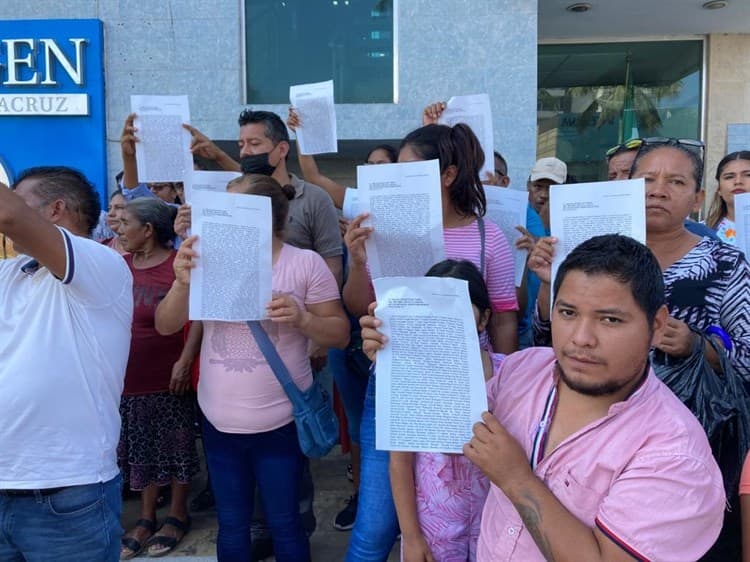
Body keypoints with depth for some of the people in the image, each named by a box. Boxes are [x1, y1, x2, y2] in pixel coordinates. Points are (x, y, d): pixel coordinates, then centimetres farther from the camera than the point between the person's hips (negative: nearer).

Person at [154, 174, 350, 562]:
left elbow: (340, 334, -6)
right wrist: (182, 283, -17)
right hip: (219, 423, 3)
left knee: (283, 525, 13)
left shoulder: (306, 263, -8)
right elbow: (166, 326, 0)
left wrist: (301, 319, -25)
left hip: (280, 423, -3)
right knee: (231, 526, 19)